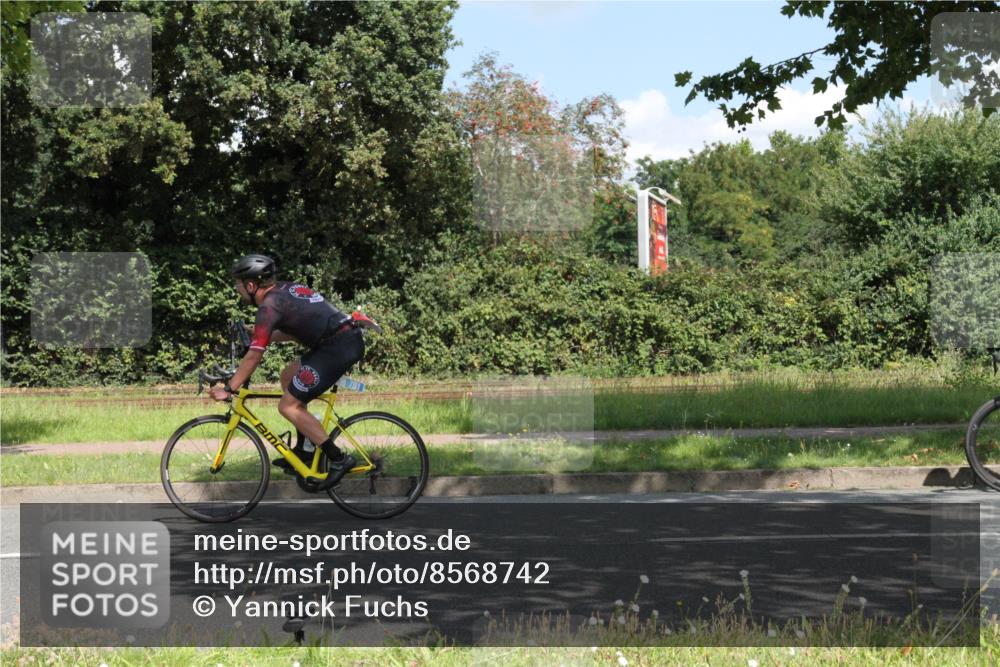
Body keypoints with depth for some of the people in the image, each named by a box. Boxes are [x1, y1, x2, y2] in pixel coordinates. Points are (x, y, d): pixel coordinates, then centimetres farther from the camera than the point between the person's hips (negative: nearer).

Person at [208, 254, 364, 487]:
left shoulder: (269, 306, -8)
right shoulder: (284, 289, 18)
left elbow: (254, 356, -10)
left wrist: (228, 389, -3)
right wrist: (263, 336, 26)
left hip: (338, 348, -10)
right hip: (351, 339, 10)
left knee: (288, 406, -2)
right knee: (288, 376, 24)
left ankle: (339, 459, -4)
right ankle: (304, 449, 25)